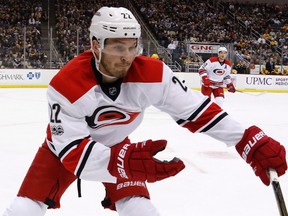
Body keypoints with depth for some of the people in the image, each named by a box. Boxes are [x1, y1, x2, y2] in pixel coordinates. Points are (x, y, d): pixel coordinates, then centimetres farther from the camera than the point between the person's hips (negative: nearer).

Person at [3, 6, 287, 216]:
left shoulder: (151, 74, -27)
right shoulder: (66, 85, -36)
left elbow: (195, 109, -23)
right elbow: (72, 151, -39)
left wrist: (251, 142, -33)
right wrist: (122, 161, -58)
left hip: (116, 146, 2)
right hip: (65, 145, -2)